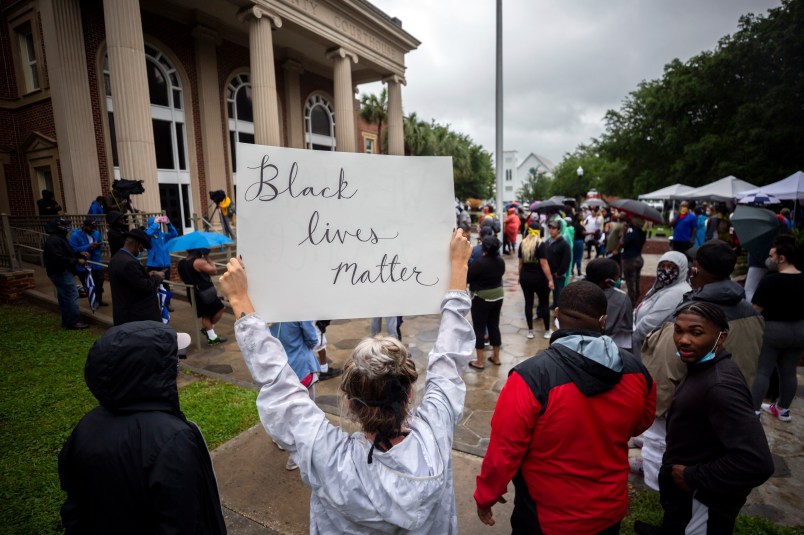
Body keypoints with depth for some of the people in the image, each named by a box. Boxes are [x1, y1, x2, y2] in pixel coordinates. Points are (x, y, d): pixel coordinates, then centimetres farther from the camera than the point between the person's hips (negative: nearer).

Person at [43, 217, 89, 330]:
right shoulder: (54, 240, -19)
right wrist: (77, 261, -22)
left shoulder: (59, 238, 16)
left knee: (64, 297, 15)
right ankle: (73, 321, -8)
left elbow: (67, 254, 22)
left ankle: (67, 322, 22)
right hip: (61, 273, -11)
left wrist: (80, 255, 7)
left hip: (62, 273, 11)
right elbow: (59, 259, -27)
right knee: (72, 295, -11)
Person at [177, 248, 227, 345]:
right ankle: (206, 329, 16)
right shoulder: (199, 262, -21)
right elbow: (214, 271, -19)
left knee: (205, 315, 16)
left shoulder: (181, 263, 4)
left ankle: (211, 337, 19)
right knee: (219, 309, 9)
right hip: (206, 292, -8)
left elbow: (183, 278, 15)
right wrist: (207, 257, -13)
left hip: (192, 293, 8)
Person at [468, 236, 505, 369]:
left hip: (481, 298, -6)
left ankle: (480, 362, 9)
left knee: (479, 328, 3)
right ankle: (496, 357, 27)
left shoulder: (479, 262, -21)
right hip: (497, 297, 7)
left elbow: (467, 278, -14)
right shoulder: (501, 262, -1)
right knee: (494, 326, 16)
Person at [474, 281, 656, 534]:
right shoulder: (636, 370, -15)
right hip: (611, 510, 4)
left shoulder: (531, 377, -32)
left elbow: (504, 449, -24)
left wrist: (486, 495, -6)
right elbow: (641, 424, 4)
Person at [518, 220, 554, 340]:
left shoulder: (522, 244, 2)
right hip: (539, 278, -4)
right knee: (544, 303, 10)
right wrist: (550, 280, -14)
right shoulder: (541, 244, -12)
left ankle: (530, 331, 14)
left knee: (528, 303, 9)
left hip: (525, 278, 4)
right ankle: (547, 331, 18)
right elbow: (544, 264, -17)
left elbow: (520, 263, 8)